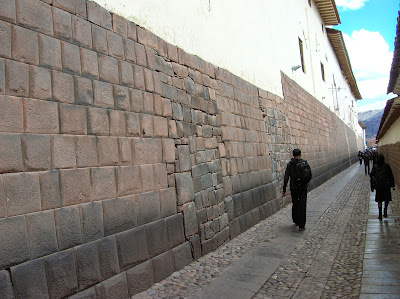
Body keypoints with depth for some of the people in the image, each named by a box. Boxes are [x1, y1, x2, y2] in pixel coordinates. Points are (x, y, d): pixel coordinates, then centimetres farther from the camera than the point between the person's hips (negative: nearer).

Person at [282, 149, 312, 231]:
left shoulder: (289, 164, -4)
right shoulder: (304, 163, -7)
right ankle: (301, 225, 0)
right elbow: (310, 175, -3)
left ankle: (296, 221, 32)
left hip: (293, 188, 2)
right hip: (303, 187, -2)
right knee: (302, 206, 2)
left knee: (295, 205, 18)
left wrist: (284, 190, -3)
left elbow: (286, 178, -6)